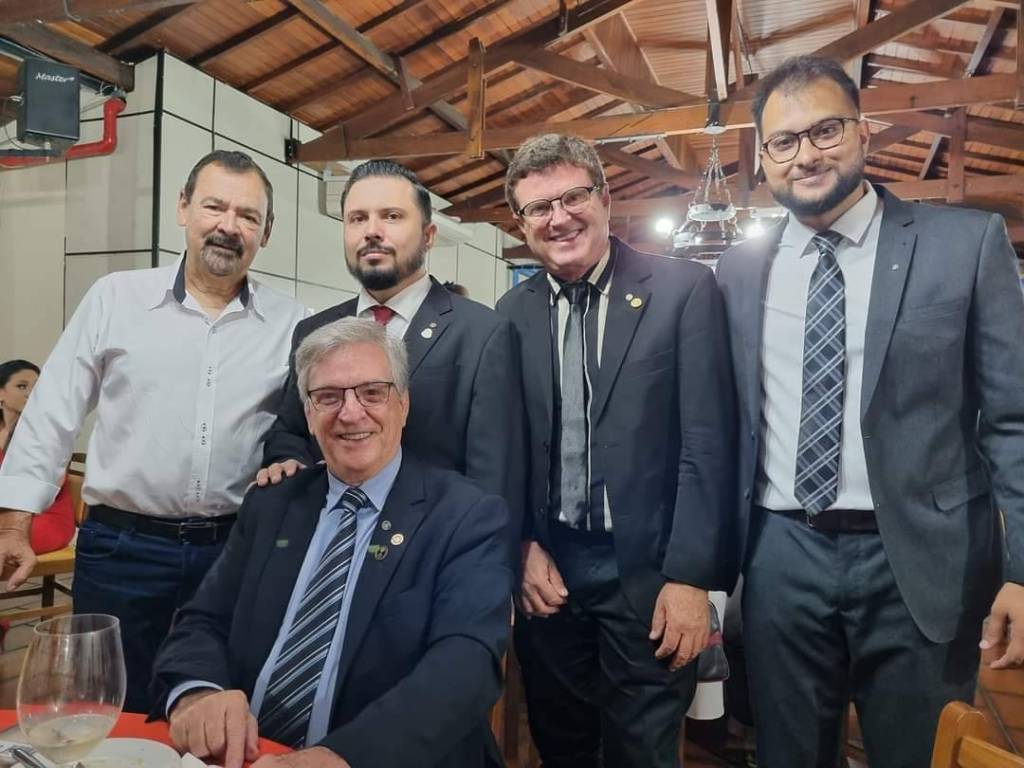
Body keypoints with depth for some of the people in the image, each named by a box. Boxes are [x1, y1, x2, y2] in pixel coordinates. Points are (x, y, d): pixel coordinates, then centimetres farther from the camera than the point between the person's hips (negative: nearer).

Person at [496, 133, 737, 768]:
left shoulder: (684, 290, -6)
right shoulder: (513, 312, 5)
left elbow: (708, 443, -10)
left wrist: (691, 576, -13)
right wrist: (524, 546, -2)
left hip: (647, 571, -3)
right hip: (546, 569, 4)